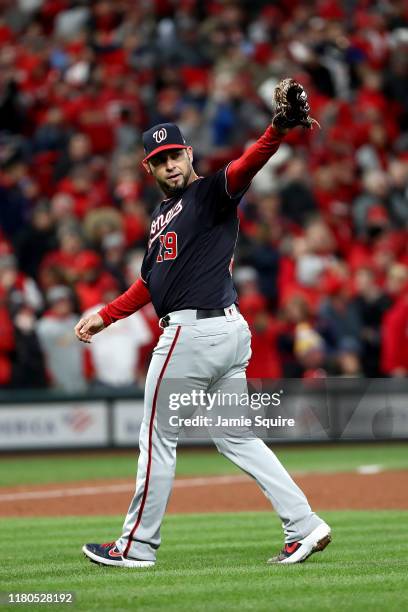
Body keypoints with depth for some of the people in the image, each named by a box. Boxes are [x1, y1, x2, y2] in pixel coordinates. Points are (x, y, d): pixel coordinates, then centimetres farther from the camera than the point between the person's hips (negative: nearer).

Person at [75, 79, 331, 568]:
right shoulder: (163, 214, 21)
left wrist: (279, 128, -44)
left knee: (157, 438, 2)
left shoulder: (212, 192, -6)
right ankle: (304, 526, 5)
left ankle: (137, 546, 12)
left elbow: (247, 165, -26)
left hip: (193, 332, -9)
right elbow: (152, 283, 28)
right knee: (236, 438, 11)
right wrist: (106, 315, 26)